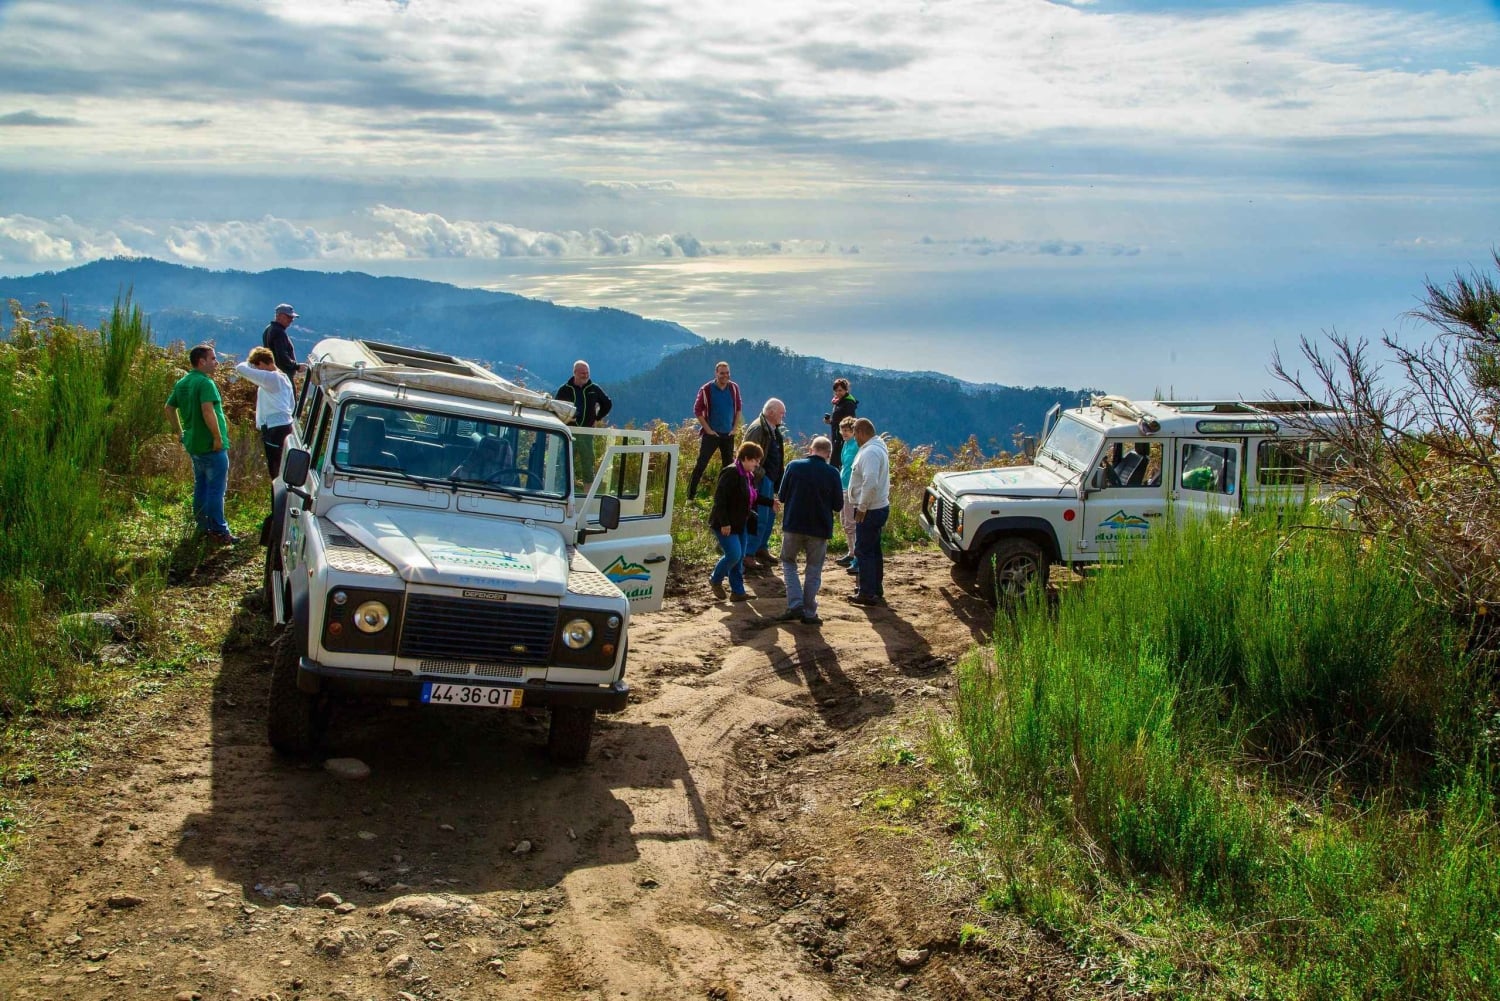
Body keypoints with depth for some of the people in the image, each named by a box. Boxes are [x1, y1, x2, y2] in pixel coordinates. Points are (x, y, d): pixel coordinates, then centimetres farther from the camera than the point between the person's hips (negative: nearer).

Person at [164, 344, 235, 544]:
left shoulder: (182, 383, 11)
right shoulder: (205, 382, -17)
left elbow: (169, 409, 19)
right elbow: (207, 410, -29)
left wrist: (181, 432, 20)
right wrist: (218, 437, -24)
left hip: (193, 444, 9)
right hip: (211, 446, -9)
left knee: (200, 487, 18)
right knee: (216, 489, -4)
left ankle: (203, 527, 27)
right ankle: (218, 531, -1)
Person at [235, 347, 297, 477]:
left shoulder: (269, 377, -16)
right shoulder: (283, 377, 14)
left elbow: (241, 368, -18)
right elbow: (292, 404, 22)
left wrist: (250, 363, 2)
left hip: (274, 429, -10)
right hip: (284, 426, 10)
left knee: (275, 468, -6)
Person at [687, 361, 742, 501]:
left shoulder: (734, 388, 1)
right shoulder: (707, 389, -10)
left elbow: (738, 409, 12)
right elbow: (697, 410, -7)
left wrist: (735, 427, 4)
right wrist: (708, 430, -10)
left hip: (728, 434, 4)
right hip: (711, 434, -4)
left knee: (727, 465, 9)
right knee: (701, 464, -6)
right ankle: (690, 496, -2)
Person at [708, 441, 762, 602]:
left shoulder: (748, 475, 10)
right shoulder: (731, 473, -20)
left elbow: (751, 498, 21)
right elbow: (719, 498, -23)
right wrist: (724, 523, -24)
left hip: (739, 524, 10)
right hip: (725, 524, -10)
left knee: (739, 557, 10)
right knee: (734, 555, -12)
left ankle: (738, 591, 16)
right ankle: (715, 580, 12)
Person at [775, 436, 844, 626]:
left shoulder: (794, 466, -5)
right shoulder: (832, 473, -7)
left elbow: (782, 496, 3)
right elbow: (838, 506, -1)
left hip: (793, 525, 0)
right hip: (820, 529, 0)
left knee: (788, 563, 18)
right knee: (814, 570, 13)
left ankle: (795, 605, 3)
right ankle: (809, 612, 14)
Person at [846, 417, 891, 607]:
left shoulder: (870, 452, -21)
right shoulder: (878, 448, 13)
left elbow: (870, 483, -31)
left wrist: (862, 508, -22)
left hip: (870, 511, -10)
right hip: (879, 507, 10)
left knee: (863, 551, -4)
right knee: (873, 550, 18)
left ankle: (867, 593, -1)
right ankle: (876, 589, 27)